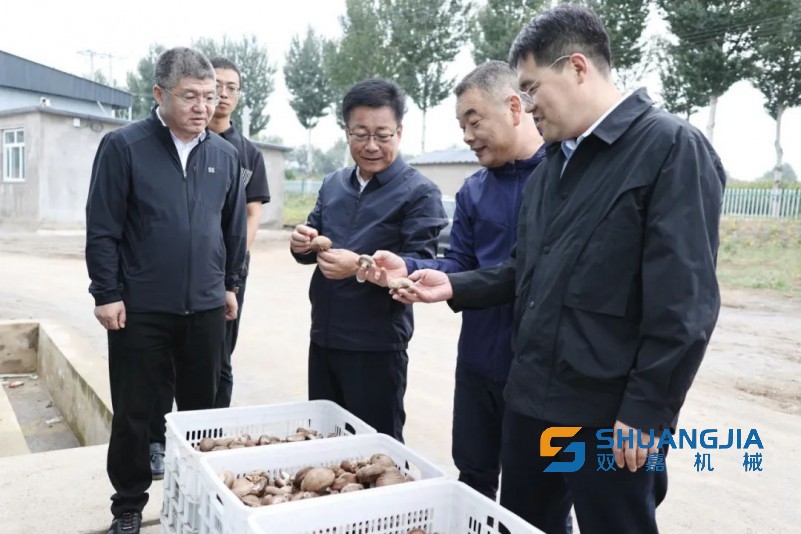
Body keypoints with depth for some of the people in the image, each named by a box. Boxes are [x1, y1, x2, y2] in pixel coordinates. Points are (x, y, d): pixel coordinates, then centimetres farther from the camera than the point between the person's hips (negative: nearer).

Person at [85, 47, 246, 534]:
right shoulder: (123, 146, -7)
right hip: (140, 309, -3)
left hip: (206, 308, 4)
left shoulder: (226, 155, 6)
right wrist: (107, 293, -9)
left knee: (201, 408, 14)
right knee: (133, 413, 9)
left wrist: (231, 284, 14)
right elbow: (102, 228, -7)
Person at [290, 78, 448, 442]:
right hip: (323, 337, 6)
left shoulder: (420, 192, -9)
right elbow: (313, 243, 15)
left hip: (377, 345, -6)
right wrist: (302, 244, -8)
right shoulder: (332, 185, 11)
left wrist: (360, 267, -31)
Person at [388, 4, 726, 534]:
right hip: (532, 398, 8)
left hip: (608, 414, -7)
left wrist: (645, 411, -17)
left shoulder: (672, 147, -11)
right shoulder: (553, 163, 14)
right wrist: (456, 286, 6)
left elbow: (685, 304, -17)